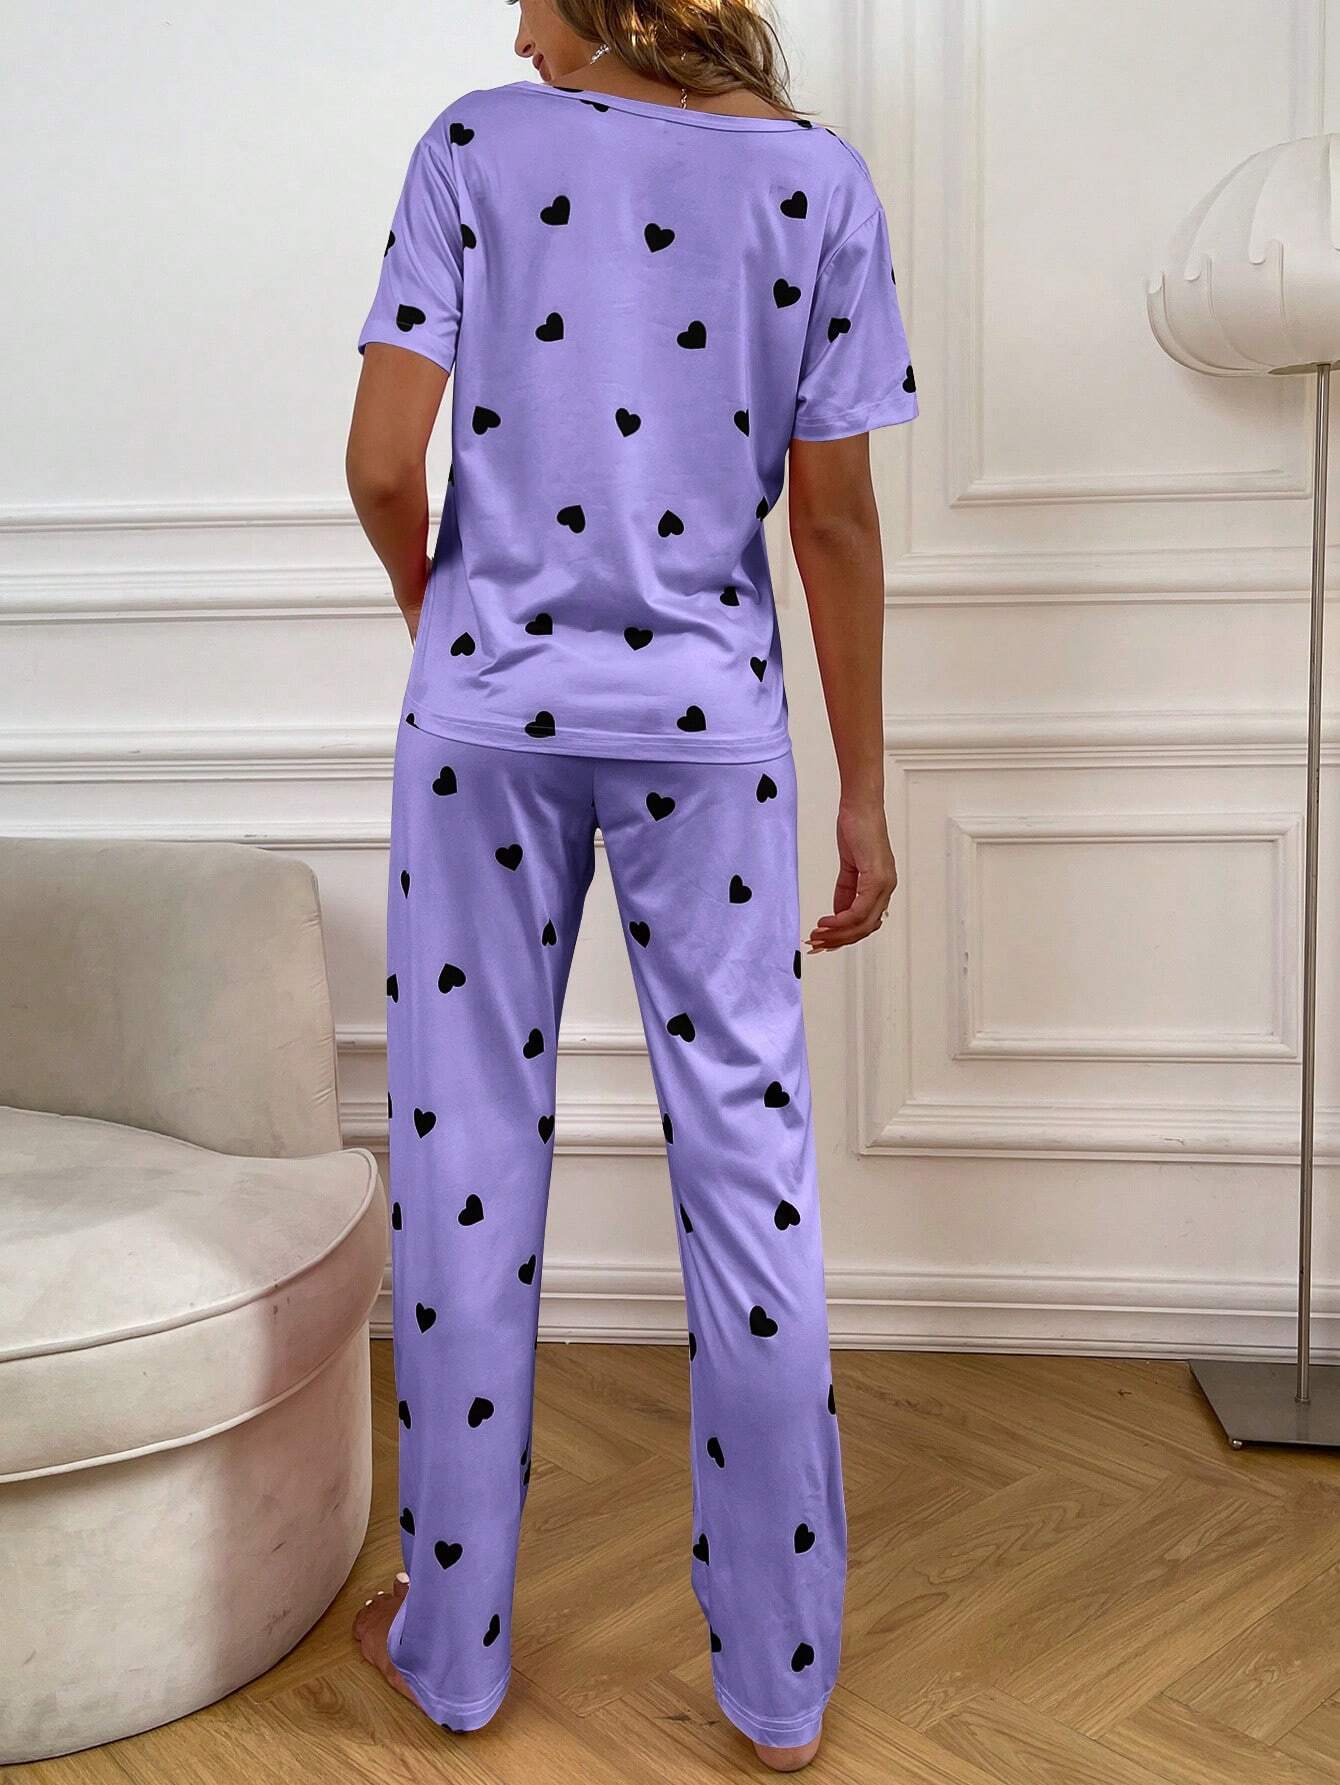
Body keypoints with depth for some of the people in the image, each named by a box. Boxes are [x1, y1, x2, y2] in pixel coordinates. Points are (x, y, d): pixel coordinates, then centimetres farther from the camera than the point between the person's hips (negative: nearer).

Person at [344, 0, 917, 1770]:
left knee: (468, 1167, 8)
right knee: (747, 1163, 6)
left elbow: (384, 465, -7)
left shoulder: (478, 144, -1)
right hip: (710, 714, 1)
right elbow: (836, 522, 0)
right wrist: (864, 793, 6)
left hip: (487, 709, 0)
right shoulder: (817, 174, 2)